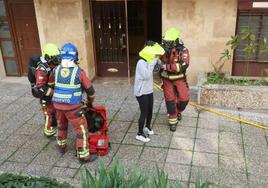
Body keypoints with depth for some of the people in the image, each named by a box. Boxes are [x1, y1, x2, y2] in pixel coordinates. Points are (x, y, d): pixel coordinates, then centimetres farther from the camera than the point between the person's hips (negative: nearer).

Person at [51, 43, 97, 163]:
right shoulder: (79, 72, -14)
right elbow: (90, 89, -7)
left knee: (61, 125, 28)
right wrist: (90, 102, 13)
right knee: (82, 129, 5)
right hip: (72, 107, -5)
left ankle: (61, 146, 47)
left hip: (58, 104, 6)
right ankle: (84, 156, 11)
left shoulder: (56, 70, -1)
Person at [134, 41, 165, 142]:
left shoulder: (149, 61, 5)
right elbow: (147, 75, -31)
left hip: (149, 91, 9)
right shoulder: (141, 63, -23)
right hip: (141, 92, -9)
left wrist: (156, 61, -7)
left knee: (150, 110, 19)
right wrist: (153, 63, -27)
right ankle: (140, 134, 14)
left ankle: (147, 127, 43)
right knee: (144, 112, -1)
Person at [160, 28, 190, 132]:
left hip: (179, 79, -1)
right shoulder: (163, 50, -10)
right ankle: (173, 121, 18)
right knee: (170, 100, 3)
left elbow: (183, 66, -34)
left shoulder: (183, 51, -20)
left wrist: (167, 66, -38)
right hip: (167, 80, 2)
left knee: (184, 99, -1)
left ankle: (178, 111, 32)